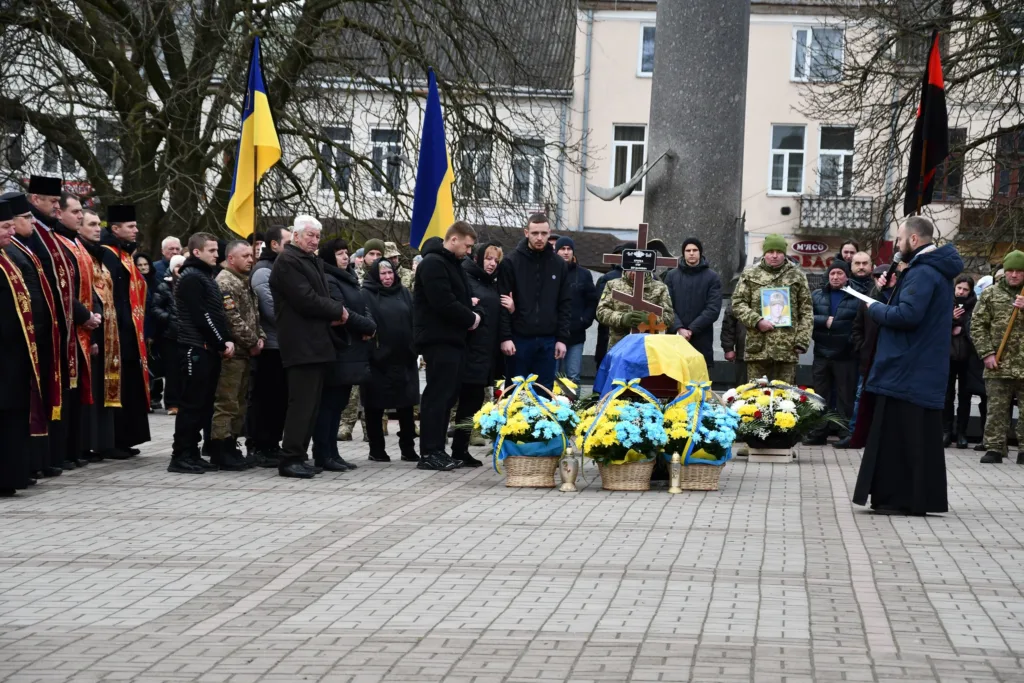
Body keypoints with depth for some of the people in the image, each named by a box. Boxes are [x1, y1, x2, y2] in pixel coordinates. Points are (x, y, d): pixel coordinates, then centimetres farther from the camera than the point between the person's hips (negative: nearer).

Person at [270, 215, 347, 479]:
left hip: (317, 343, 9)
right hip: (301, 345, -9)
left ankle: (298, 456, 13)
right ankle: (290, 459, -9)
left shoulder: (314, 261, 20)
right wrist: (337, 311, -8)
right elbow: (306, 300, -18)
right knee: (302, 403, -11)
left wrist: (333, 314, -1)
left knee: (310, 404, 9)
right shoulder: (288, 261, -9)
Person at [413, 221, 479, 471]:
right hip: (438, 340, -10)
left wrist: (470, 312, 4)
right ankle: (429, 453, -6)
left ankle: (436, 449, 16)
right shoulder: (433, 263, -14)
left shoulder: (452, 264, 19)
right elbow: (443, 303, -22)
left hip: (452, 338, 10)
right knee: (437, 395, -8)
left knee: (447, 395, 11)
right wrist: (470, 319, -11)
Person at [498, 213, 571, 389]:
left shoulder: (559, 264, 8)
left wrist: (562, 338, 1)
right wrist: (505, 337, -11)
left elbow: (565, 304, 9)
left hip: (548, 340, 3)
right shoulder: (511, 262, -2)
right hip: (519, 338, -3)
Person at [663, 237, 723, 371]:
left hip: (702, 340, -1)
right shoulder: (671, 276, 9)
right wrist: (679, 328, -14)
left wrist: (691, 329, -13)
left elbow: (713, 309, -5)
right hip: (675, 338, 1)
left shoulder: (712, 278, 4)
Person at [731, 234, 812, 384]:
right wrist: (757, 321, -9)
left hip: (787, 348, 0)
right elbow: (738, 303, 6)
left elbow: (806, 312, 9)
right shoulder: (750, 275, 9)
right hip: (757, 347, 0)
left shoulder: (797, 276, 9)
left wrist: (802, 340, 0)